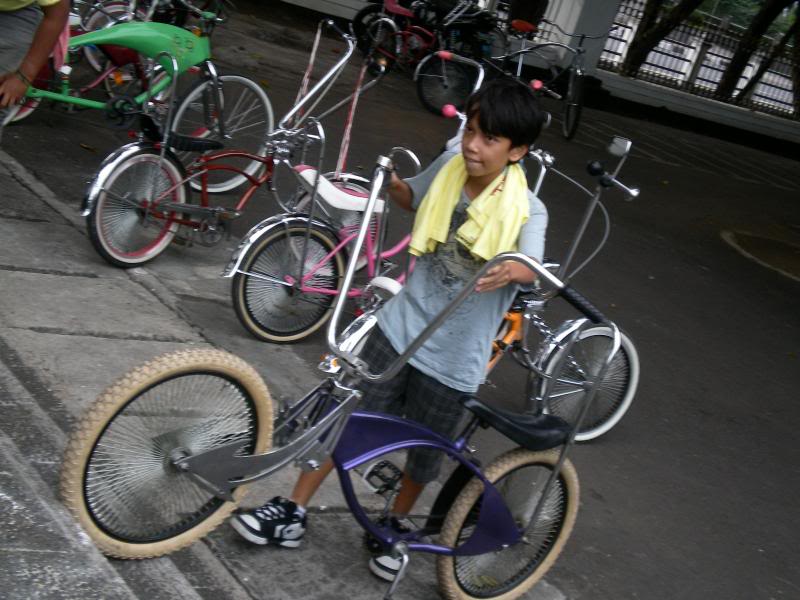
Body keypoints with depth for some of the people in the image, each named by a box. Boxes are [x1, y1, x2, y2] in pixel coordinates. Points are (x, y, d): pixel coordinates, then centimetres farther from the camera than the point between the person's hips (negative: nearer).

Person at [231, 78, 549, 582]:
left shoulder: (526, 210, -15)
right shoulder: (451, 165, -3)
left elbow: (532, 268, -34)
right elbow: (411, 197, 18)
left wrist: (513, 270, -56)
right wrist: (390, 180, -4)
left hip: (453, 360, -3)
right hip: (400, 327, 3)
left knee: (424, 456, 15)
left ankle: (395, 526, 42)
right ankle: (292, 514, 22)